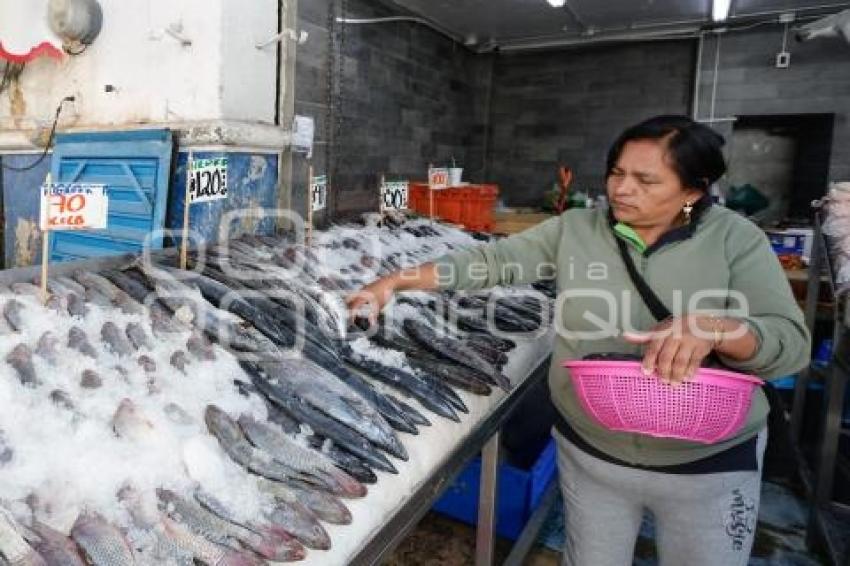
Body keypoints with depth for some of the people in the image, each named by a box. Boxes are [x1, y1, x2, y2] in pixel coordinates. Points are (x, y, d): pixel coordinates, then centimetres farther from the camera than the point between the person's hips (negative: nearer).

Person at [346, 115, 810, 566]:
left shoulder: (736, 239, -10)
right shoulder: (575, 229, -6)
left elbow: (790, 342, -14)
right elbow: (491, 261, -8)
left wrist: (710, 327, -35)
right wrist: (396, 282, -14)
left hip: (710, 462, -1)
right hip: (589, 452, 2)